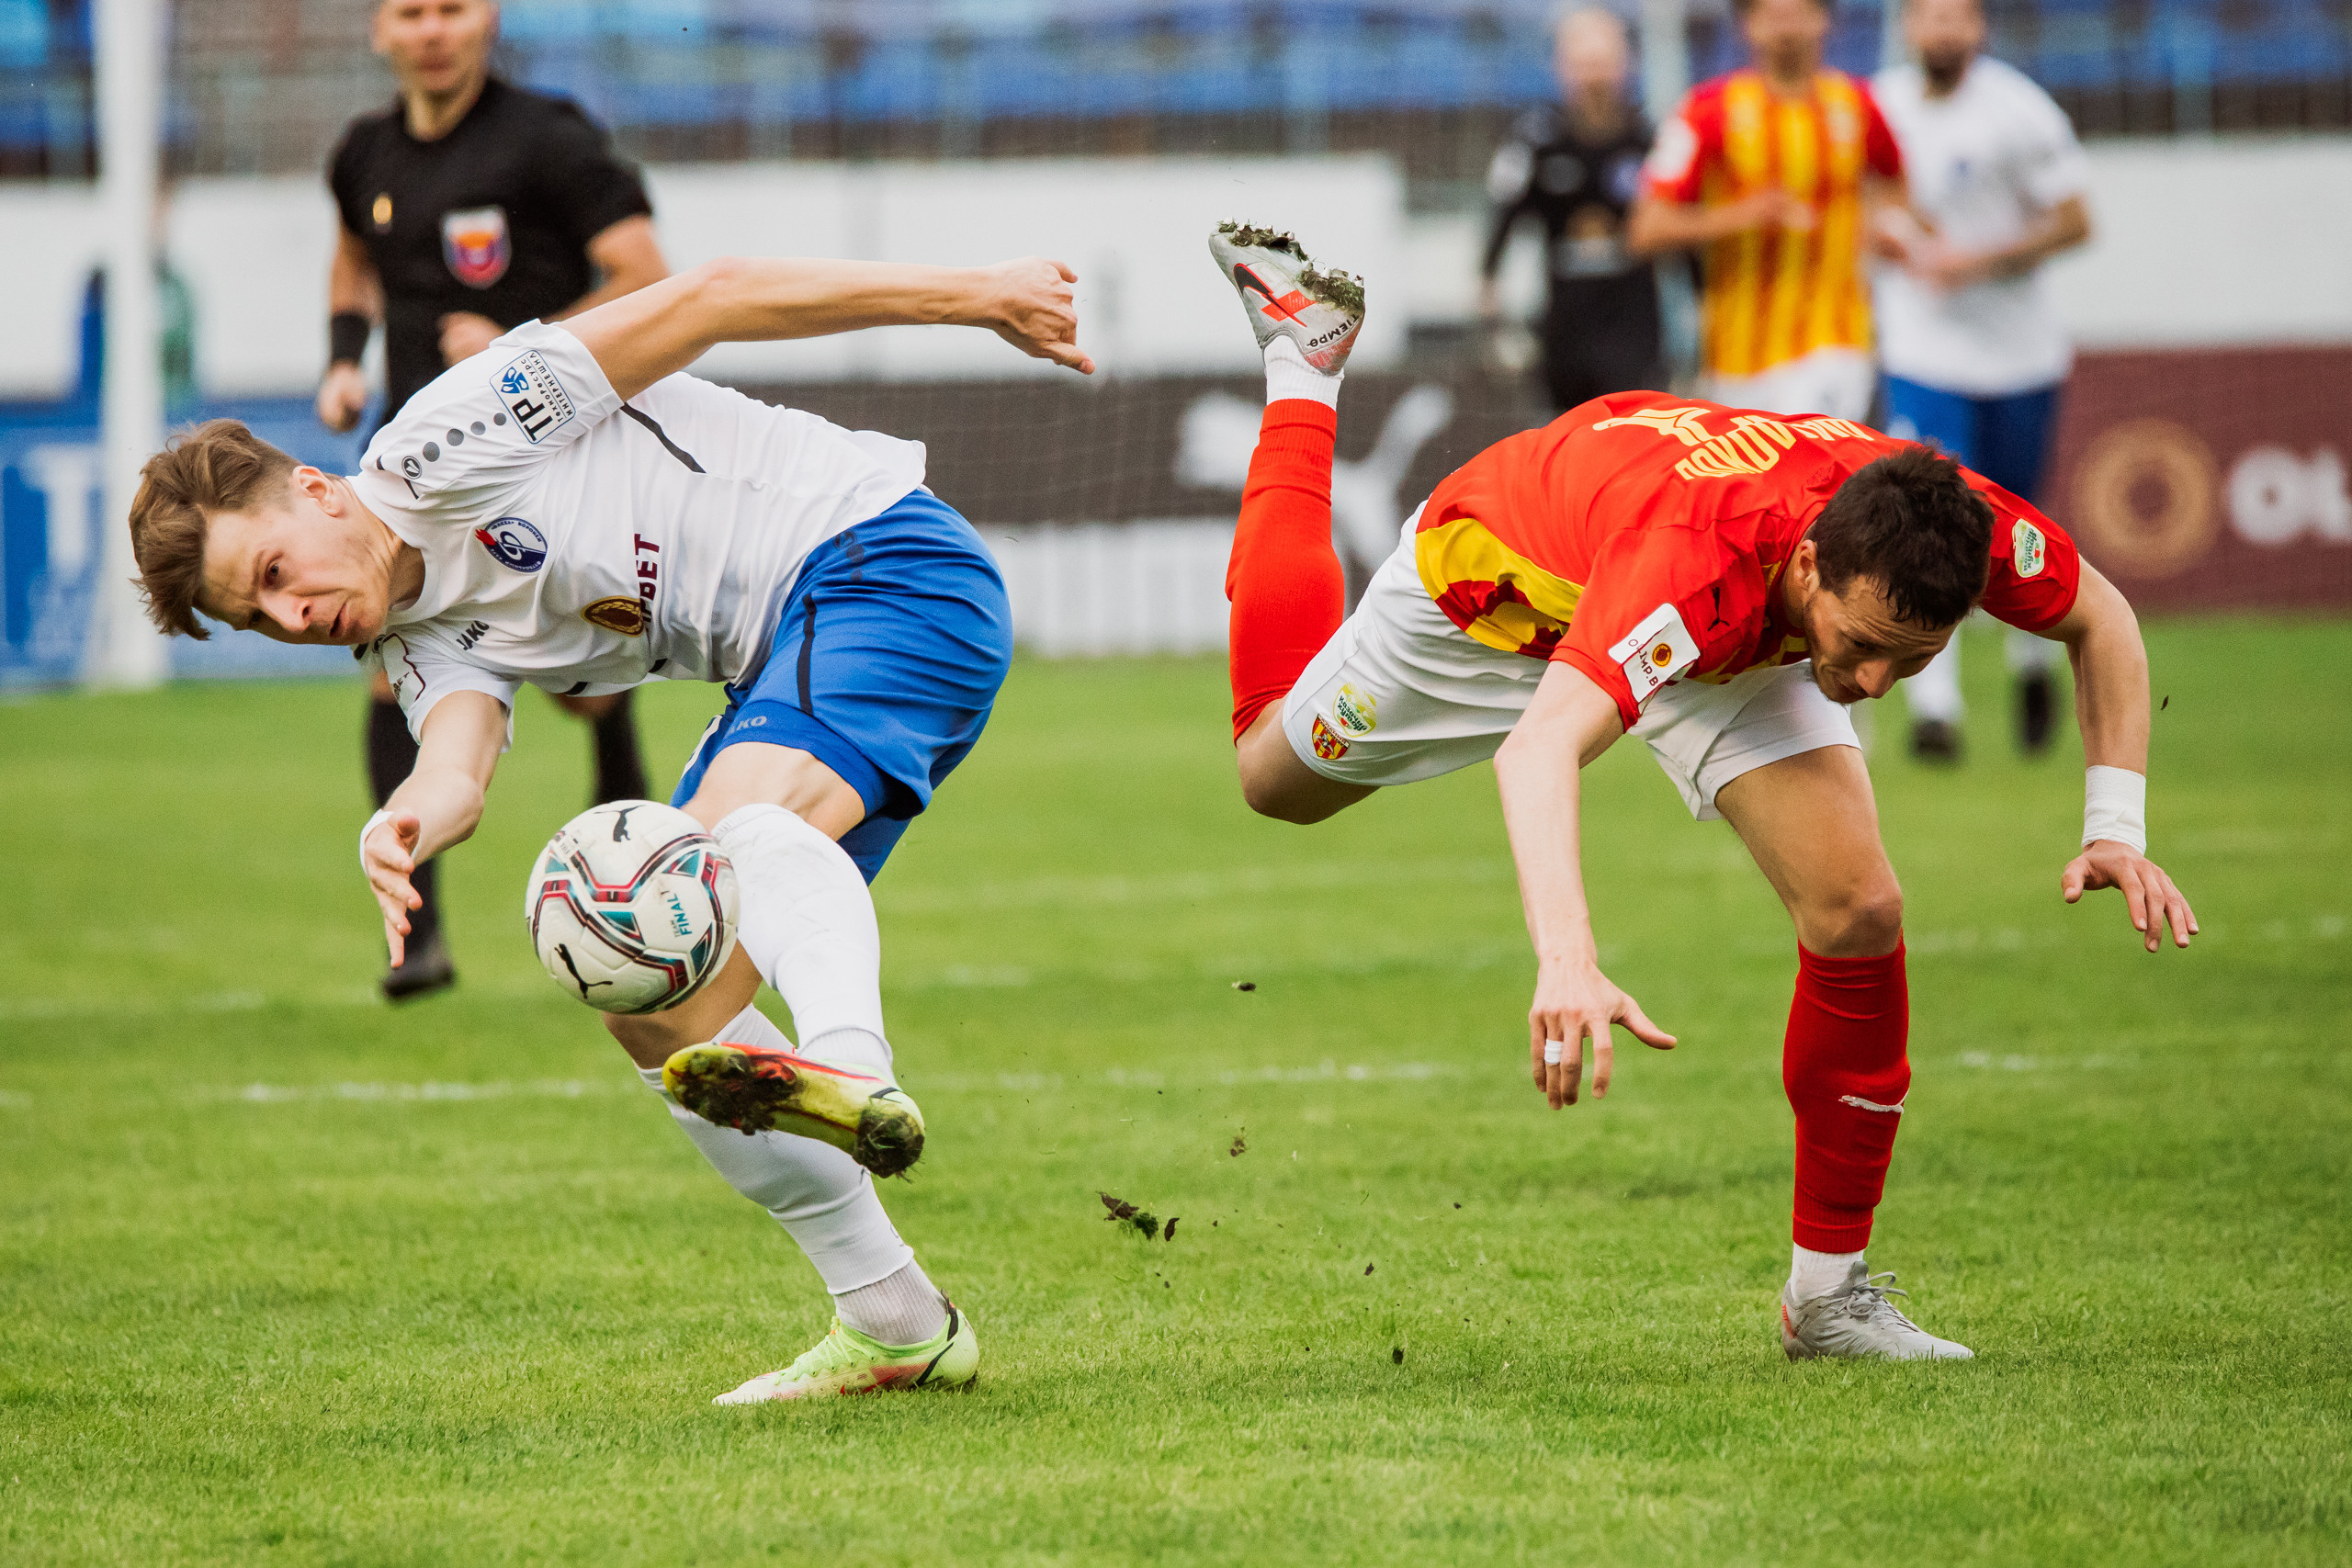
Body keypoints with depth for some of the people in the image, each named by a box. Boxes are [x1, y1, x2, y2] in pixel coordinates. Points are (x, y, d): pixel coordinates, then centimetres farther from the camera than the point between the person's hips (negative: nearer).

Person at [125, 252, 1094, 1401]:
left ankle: (854, 1073, -67)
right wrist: (406, 825, -41)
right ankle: (894, 1325, 5)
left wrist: (973, 295, -12)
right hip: (795, 663, 9)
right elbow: (457, 759, -14)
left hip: (877, 554, -9)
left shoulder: (437, 444, -11)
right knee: (657, 1006, 3)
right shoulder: (425, 642, 10)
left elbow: (702, 298, -11)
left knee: (742, 819, -36)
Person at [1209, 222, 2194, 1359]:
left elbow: (2100, 619, -12)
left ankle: (1829, 1294, 1)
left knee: (1858, 911, -16)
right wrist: (1567, 963, -78)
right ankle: (1304, 366, 40)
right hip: (1502, 581, -3)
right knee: (1278, 776, 23)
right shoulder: (1703, 561, -52)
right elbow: (1537, 749, -63)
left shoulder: (1955, 524, -35)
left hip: (1731, 647, 3)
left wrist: (2117, 830, -23)